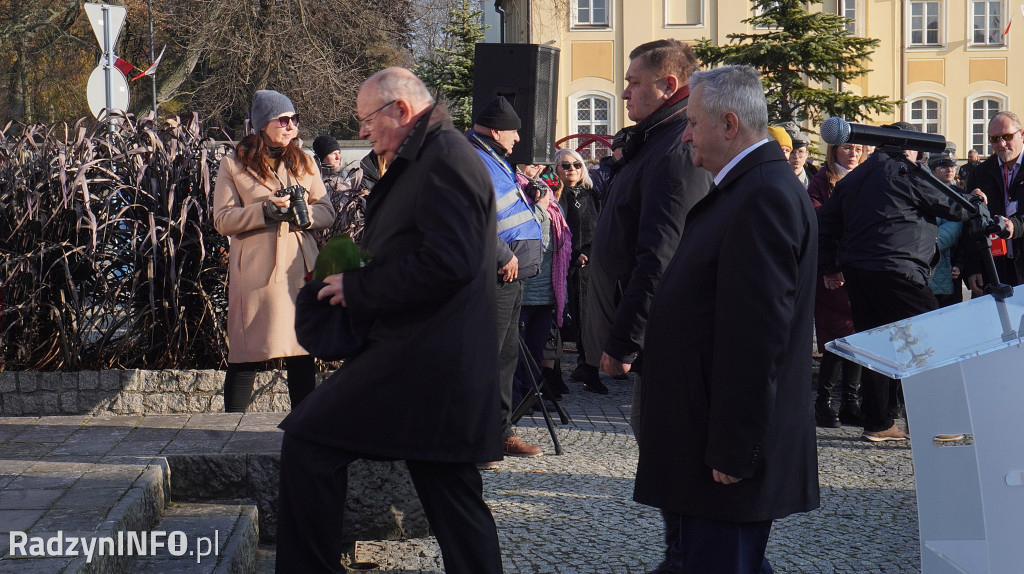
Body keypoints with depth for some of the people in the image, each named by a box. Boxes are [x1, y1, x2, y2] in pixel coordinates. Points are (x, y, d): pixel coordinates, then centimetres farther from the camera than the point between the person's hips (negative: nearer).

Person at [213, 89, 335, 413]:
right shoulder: (234, 165, 3)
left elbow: (327, 212, 12)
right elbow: (222, 220, -4)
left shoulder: (304, 163, 16)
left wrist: (306, 213, -10)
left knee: (303, 355, 4)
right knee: (246, 355, -3)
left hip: (300, 269, 4)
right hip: (254, 272, -3)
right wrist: (265, 210, -17)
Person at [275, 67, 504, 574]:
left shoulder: (445, 161, -13)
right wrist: (355, 278, 13)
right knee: (452, 494, 10)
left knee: (307, 440, -5)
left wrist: (357, 288, -16)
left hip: (417, 360, -11)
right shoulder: (432, 158, 20)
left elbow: (447, 262, -24)